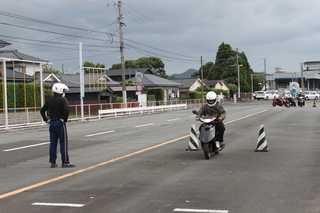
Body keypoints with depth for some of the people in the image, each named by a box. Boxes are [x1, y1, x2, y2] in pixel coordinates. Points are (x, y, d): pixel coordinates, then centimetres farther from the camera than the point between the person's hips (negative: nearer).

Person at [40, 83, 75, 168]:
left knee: (53, 143, 10)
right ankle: (65, 162, 0)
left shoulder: (49, 100, 10)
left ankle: (52, 162, 13)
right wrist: (65, 119, -12)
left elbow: (42, 110, 14)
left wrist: (46, 119, 14)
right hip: (60, 123, -7)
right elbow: (66, 110, -24)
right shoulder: (62, 100, -10)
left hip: (52, 124, 7)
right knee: (63, 143, -1)